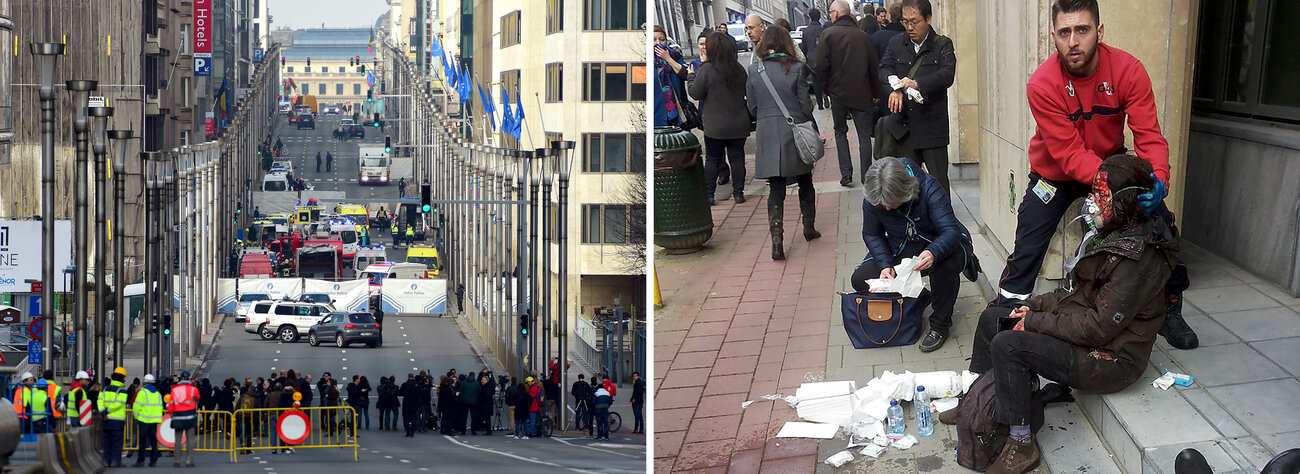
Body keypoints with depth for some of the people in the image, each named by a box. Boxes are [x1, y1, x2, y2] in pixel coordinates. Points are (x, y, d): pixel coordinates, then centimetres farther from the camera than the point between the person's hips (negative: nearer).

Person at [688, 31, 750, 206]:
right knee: (737, 157, 10)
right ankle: (738, 193, 14)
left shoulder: (706, 69, -15)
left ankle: (709, 194, 11)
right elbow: (745, 92, 12)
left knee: (712, 159, 8)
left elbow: (695, 93, -8)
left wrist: (691, 76, 6)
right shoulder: (739, 69, 1)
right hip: (739, 124, 3)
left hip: (715, 126, -3)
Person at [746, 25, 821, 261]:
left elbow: (752, 107, 3)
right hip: (795, 134, -1)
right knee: (805, 183, 19)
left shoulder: (754, 71, -3)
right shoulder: (796, 69, -9)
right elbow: (805, 105, -6)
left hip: (767, 136, 1)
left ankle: (777, 241, -9)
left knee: (776, 189, 3)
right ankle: (809, 228, 32)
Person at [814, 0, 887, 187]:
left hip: (838, 93, -2)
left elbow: (820, 66, -13)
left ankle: (846, 174, 5)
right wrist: (876, 92, 15)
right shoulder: (864, 36, 2)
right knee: (864, 135, 7)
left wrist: (823, 87, 2)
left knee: (840, 132, 14)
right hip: (862, 94, 2)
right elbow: (874, 67, 6)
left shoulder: (829, 34, -8)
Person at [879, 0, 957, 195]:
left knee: (939, 182, 1)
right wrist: (895, 88, -23)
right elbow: (884, 69, -2)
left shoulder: (942, 45, -1)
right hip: (905, 126, 3)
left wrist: (917, 84, -30)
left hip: (933, 127, -3)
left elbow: (947, 75, -15)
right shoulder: (896, 44, 10)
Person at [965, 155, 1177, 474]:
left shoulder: (1136, 259, -26)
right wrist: (1034, 306, 2)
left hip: (1110, 358, -11)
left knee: (1007, 345, -25)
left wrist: (1035, 322, -18)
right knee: (992, 318, 11)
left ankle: (1021, 446, -14)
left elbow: (1099, 326, -26)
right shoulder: (1113, 237, 6)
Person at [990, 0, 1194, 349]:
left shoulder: (1128, 71, -22)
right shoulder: (1042, 84, -28)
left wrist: (1158, 179, -44)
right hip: (1056, 174, -2)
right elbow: (1069, 154, -29)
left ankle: (1170, 311, 17)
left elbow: (1149, 136, -24)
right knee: (1027, 249, -9)